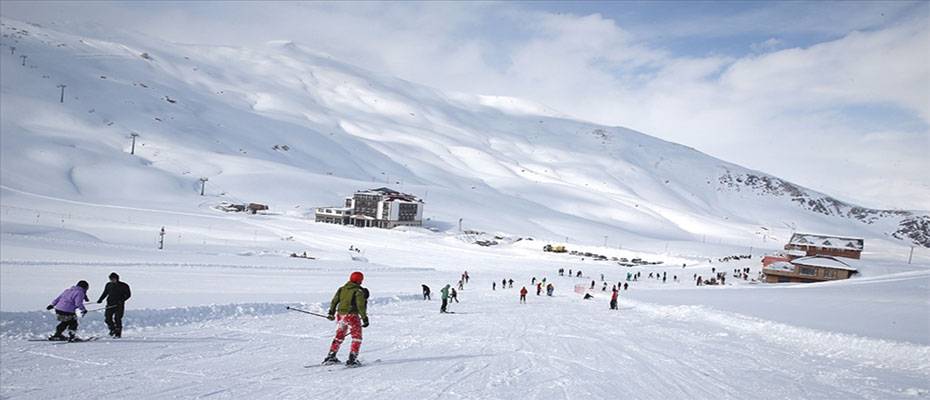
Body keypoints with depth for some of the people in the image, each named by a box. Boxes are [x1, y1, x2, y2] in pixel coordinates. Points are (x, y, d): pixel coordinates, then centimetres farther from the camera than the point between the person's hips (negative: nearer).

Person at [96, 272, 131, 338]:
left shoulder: (123, 286, -2)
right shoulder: (108, 285, 11)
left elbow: (128, 294, -2)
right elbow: (105, 293, 23)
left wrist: (122, 300, -17)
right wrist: (100, 300, 8)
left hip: (119, 305, -4)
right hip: (110, 304, 4)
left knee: (117, 319, -9)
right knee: (107, 318, -4)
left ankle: (118, 334, -1)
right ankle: (113, 329, 22)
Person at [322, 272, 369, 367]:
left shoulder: (341, 289, 8)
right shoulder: (359, 291, -10)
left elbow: (334, 302, 12)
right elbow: (360, 306, -15)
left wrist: (331, 313, 23)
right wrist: (365, 318, -10)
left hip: (340, 315, 6)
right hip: (352, 316, -6)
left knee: (339, 336, 22)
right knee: (357, 338, 5)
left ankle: (330, 357, 25)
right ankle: (351, 360, -4)